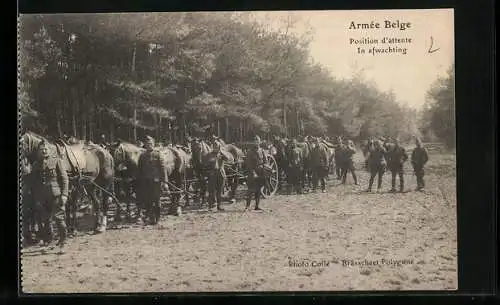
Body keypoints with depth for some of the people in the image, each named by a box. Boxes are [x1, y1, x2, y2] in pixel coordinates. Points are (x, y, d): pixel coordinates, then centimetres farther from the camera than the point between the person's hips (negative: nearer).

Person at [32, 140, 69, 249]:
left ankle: (63, 239, 10)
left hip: (56, 195, -4)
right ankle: (47, 238, 24)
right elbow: (35, 182, 14)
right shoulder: (36, 164, 10)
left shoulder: (56, 160, -1)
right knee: (44, 219, 10)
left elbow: (64, 178, -3)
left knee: (59, 217, -3)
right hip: (42, 197, 4)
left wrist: (64, 194, -11)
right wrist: (36, 198, 9)